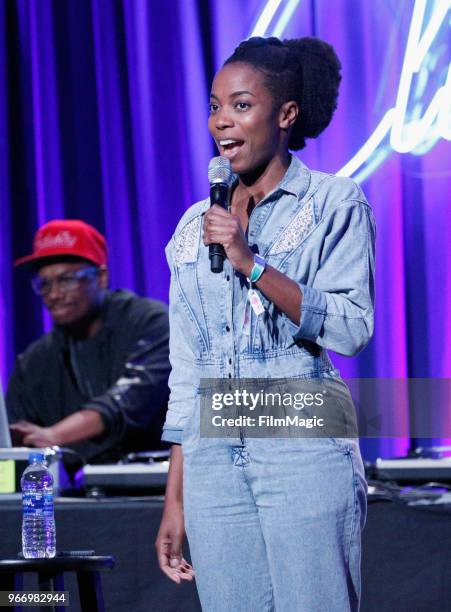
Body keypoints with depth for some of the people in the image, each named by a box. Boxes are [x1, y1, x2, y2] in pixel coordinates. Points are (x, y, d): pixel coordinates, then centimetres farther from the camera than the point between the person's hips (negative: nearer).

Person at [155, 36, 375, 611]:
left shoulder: (334, 203, 1)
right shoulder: (196, 225, 14)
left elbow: (352, 328, -10)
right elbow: (186, 370, 15)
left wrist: (251, 264, -18)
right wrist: (175, 500, 12)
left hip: (303, 451, -4)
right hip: (214, 459, 4)